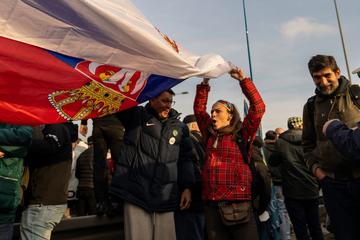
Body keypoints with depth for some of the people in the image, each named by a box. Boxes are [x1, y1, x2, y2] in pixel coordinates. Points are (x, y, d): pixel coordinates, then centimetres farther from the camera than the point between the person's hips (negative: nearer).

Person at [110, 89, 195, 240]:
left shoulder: (179, 127, 13)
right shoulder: (136, 116, 6)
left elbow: (186, 159, 14)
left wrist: (187, 187, 6)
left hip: (165, 197, 3)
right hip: (136, 192, -2)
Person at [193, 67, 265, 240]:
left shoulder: (242, 135, 2)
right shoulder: (210, 135, 13)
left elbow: (258, 107, -7)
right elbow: (199, 109, 18)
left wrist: (242, 80, -6)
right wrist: (205, 83, 15)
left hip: (238, 203, -4)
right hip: (211, 205, 5)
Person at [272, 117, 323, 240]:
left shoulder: (281, 142, -7)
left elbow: (272, 162, 5)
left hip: (293, 193, -3)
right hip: (312, 191, 3)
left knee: (301, 229, 6)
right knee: (315, 227, 18)